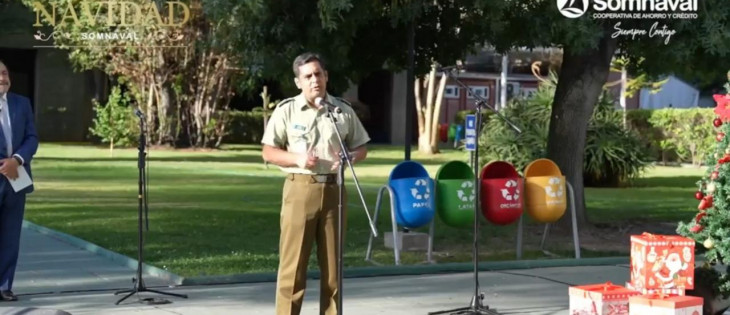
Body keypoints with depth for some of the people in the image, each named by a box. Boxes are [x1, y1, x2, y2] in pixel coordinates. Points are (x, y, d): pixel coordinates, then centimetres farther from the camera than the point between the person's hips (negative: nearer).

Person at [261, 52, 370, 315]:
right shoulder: (286, 110, 1)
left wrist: (349, 157, -8)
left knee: (332, 263, 9)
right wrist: (298, 159, -16)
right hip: (300, 189, -3)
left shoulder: (343, 110, 9)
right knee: (293, 263, -4)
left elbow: (361, 148, 15)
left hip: (333, 190, 3)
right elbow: (268, 152, 1)